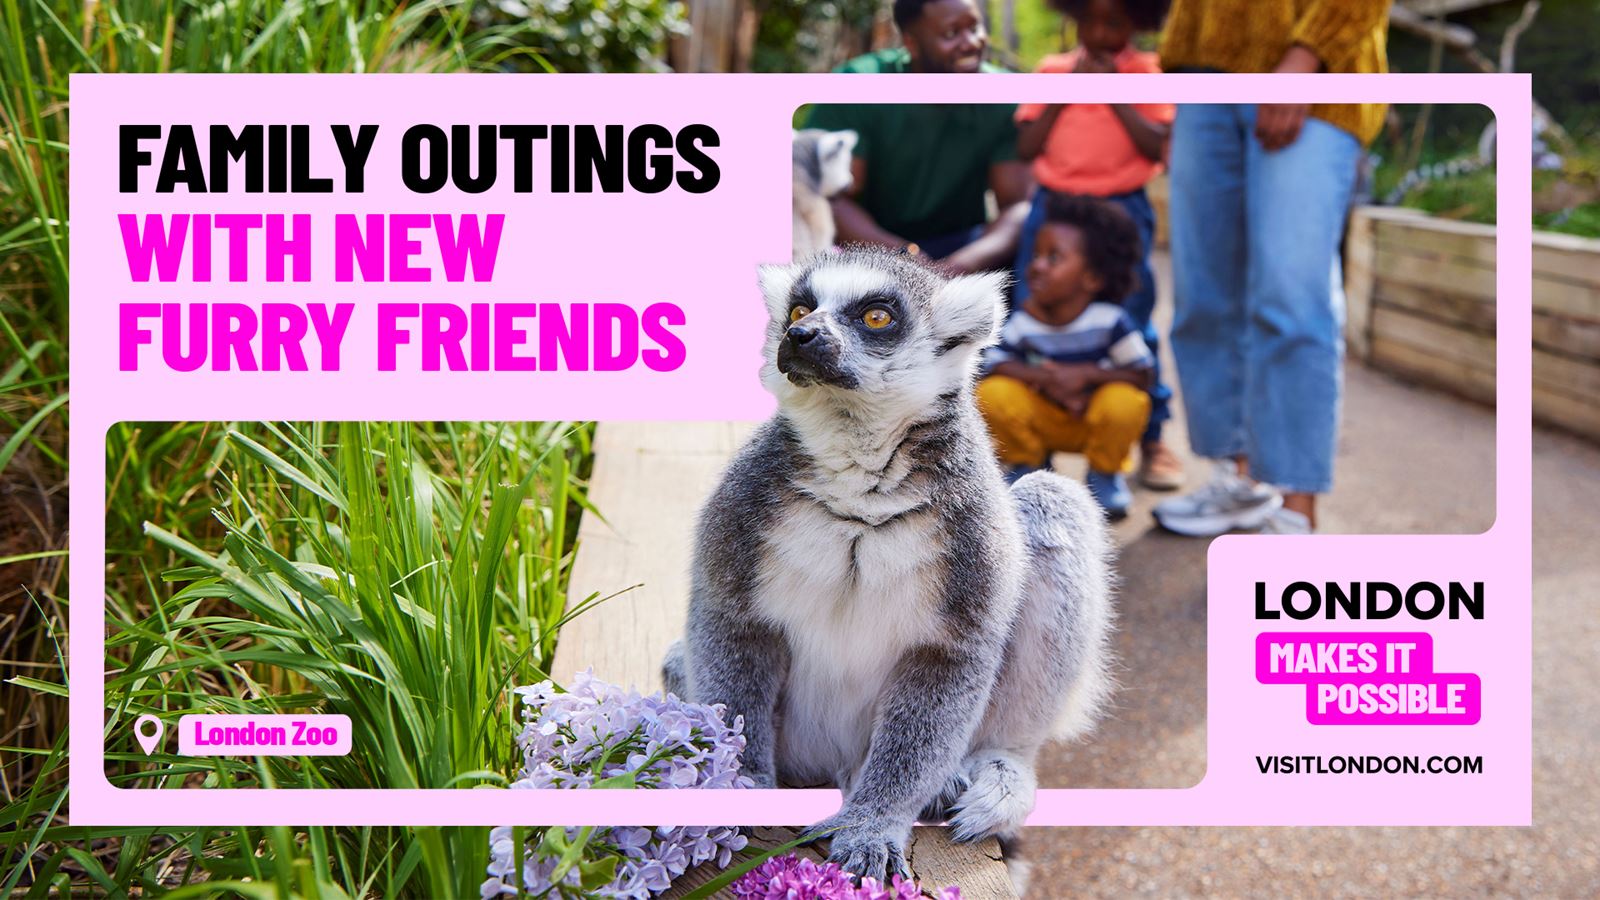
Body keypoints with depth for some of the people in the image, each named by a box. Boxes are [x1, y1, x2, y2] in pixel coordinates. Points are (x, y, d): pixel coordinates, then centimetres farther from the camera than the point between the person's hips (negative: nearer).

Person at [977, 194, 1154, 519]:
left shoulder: (1110, 320, -22)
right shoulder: (1022, 321, -16)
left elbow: (1143, 375, -20)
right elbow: (993, 364, -20)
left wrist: (1087, 374, -32)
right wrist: (1044, 377, -33)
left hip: (1095, 419, -1)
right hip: (1042, 417, 2)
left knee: (1126, 403, -34)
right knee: (993, 395, -25)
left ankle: (1104, 473, 1)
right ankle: (1024, 466, 7)